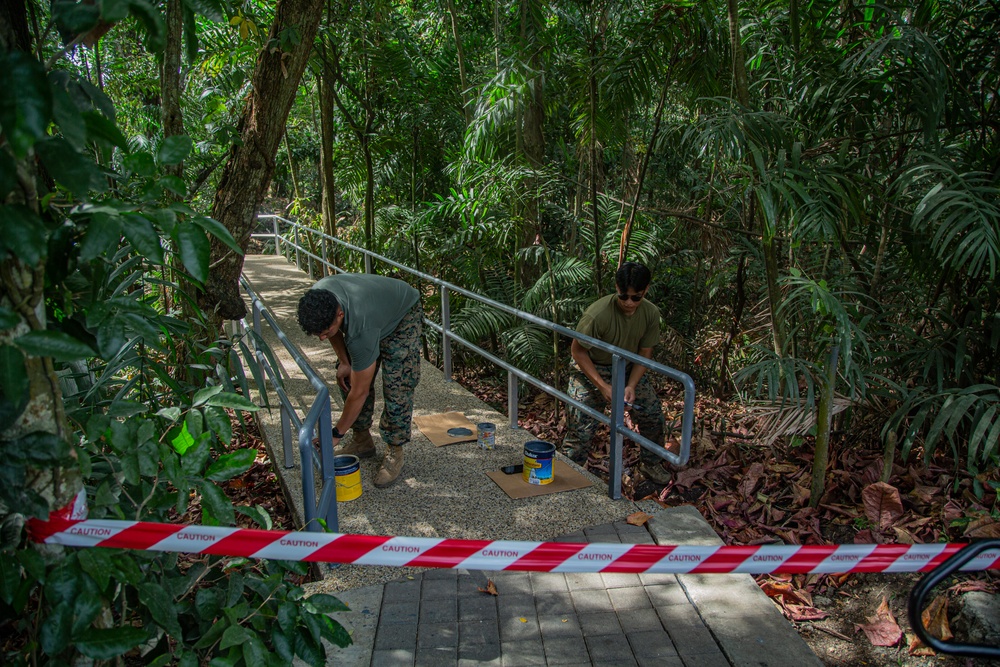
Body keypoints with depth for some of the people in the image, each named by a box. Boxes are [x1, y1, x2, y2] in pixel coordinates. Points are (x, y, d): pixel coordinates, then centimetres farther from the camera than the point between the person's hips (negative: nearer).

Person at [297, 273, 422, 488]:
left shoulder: (362, 329, -45)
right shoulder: (317, 297, -28)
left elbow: (359, 392, -34)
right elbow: (333, 331, 0)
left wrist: (336, 434, -23)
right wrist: (344, 361, -9)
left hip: (403, 315, -7)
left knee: (396, 386, -17)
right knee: (347, 378, 4)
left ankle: (394, 452, -3)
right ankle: (362, 441, 18)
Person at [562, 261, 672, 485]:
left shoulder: (651, 313, -16)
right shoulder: (598, 314, -33)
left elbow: (645, 353, -6)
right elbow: (578, 351, -21)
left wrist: (631, 385, -20)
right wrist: (602, 386, -27)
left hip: (629, 369, 5)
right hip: (591, 369, -5)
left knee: (654, 416, 7)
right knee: (580, 427, -10)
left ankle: (650, 464, 32)